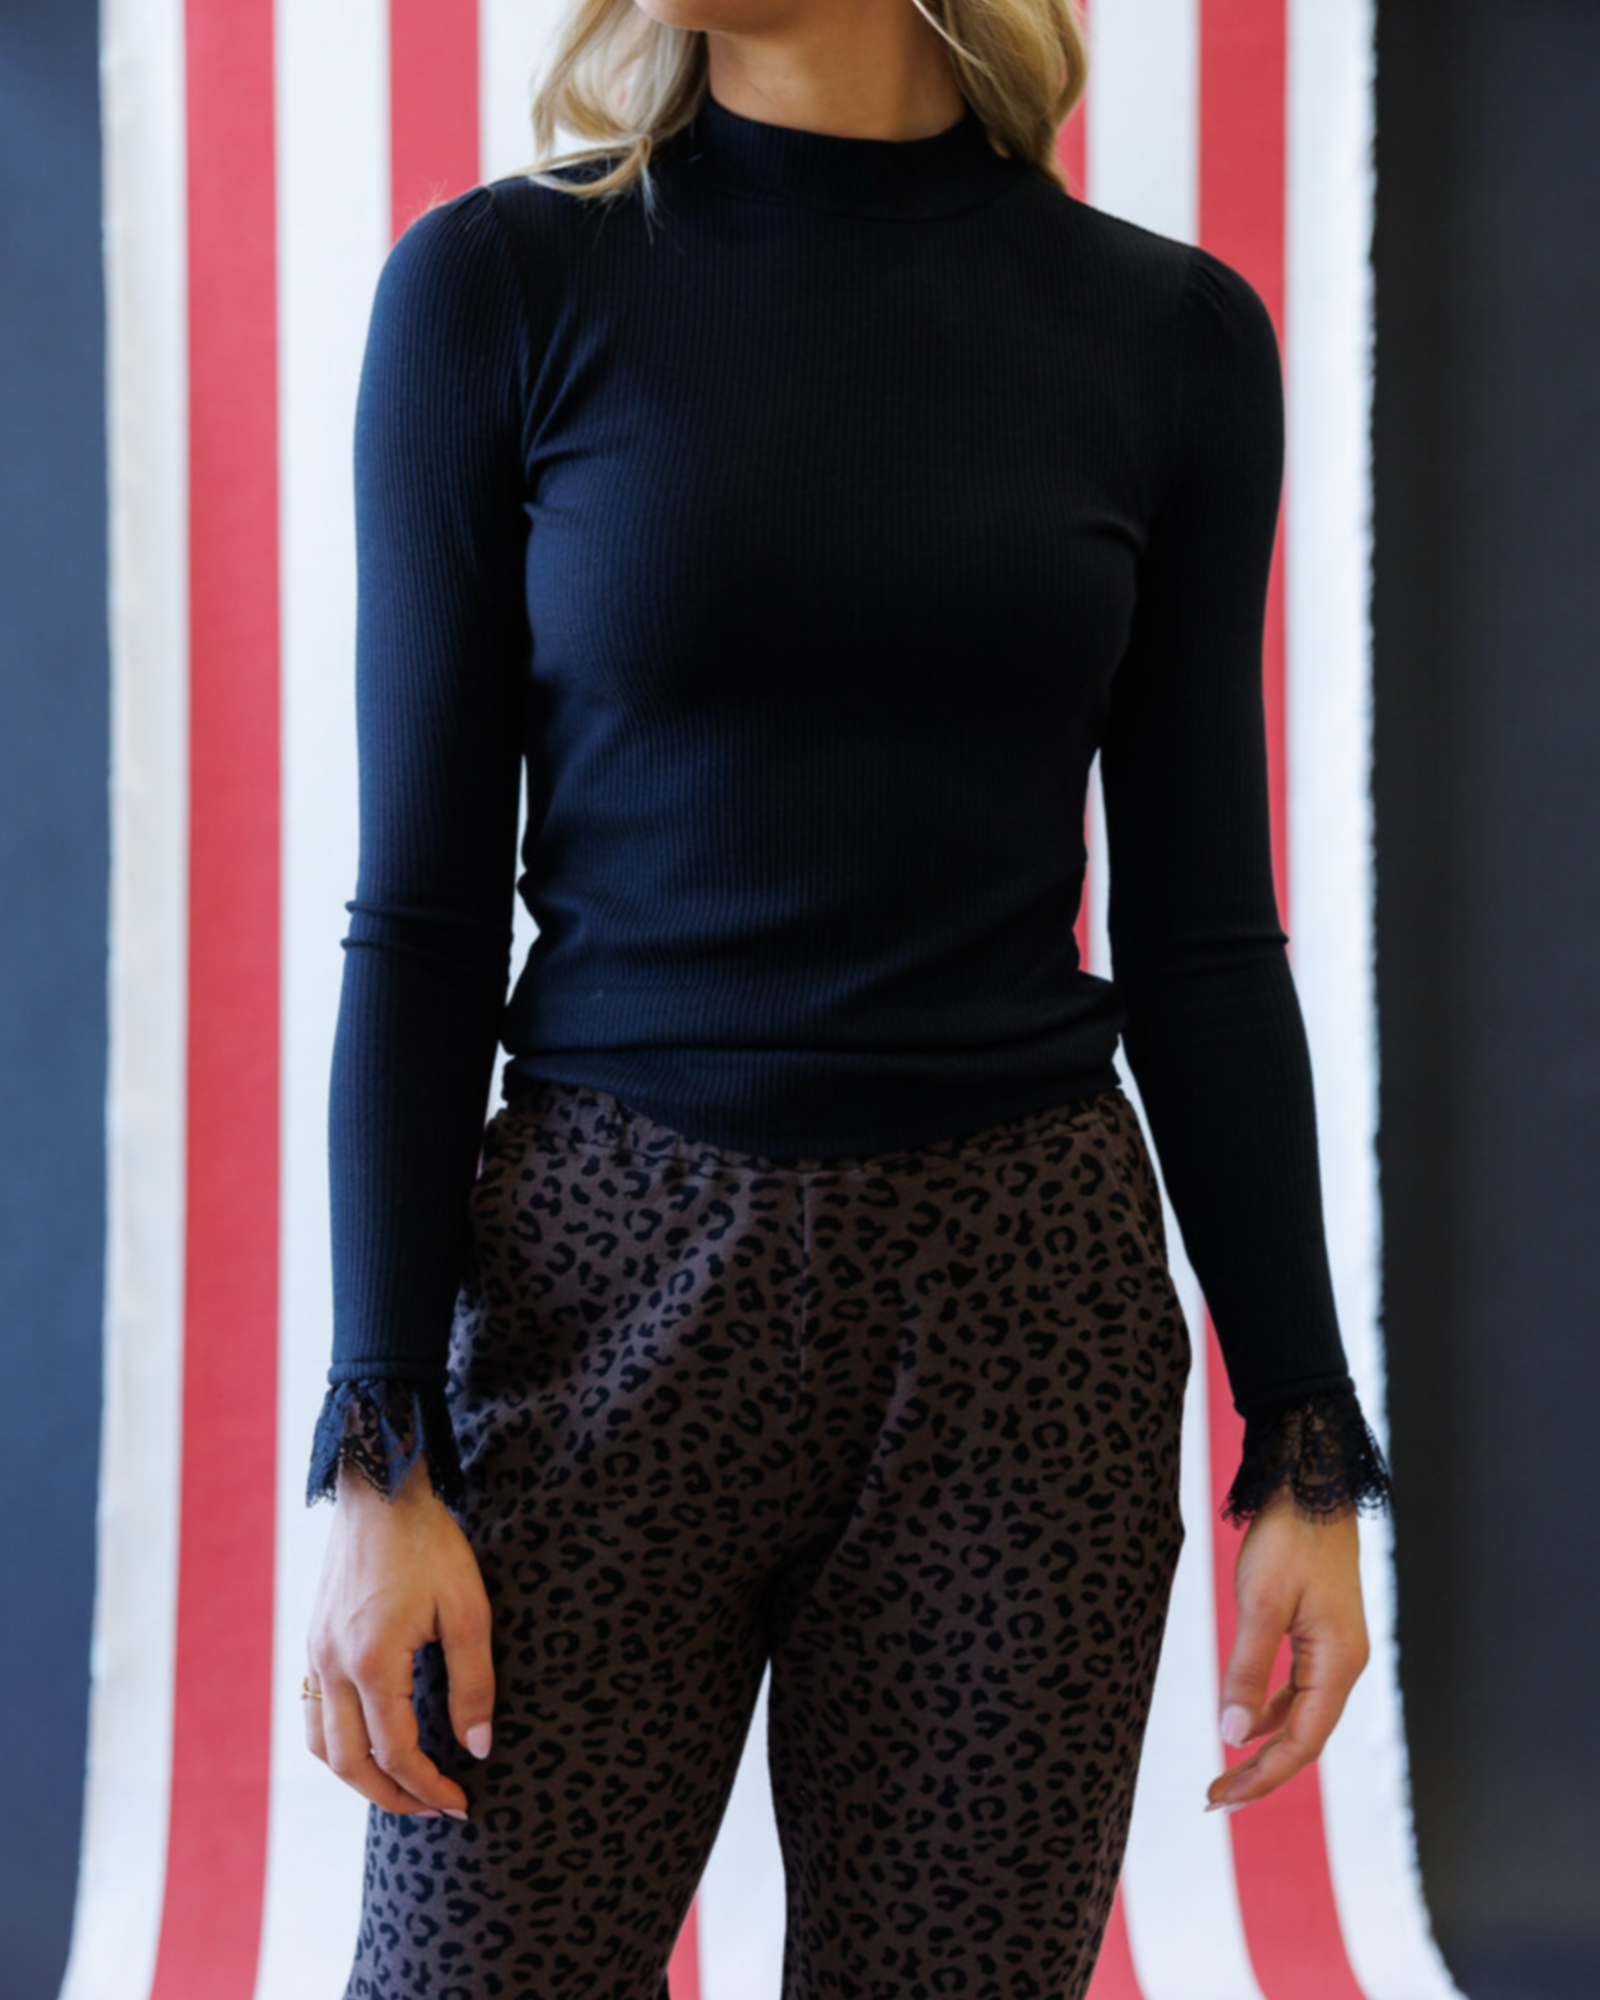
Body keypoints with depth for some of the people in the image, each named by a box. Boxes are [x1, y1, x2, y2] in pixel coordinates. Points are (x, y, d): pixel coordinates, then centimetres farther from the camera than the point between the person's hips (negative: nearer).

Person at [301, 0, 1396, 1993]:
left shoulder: (1170, 334, 4)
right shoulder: (500, 285, -1)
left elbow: (1200, 933, 6)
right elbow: (423, 911, -2)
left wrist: (1307, 1449, 3)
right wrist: (378, 1456, -8)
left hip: (1028, 1307, 1)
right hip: (607, 1291, -1)